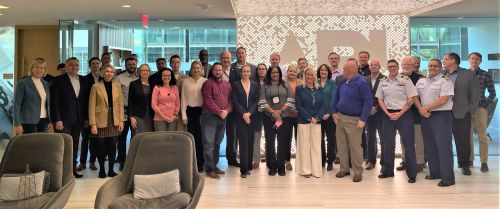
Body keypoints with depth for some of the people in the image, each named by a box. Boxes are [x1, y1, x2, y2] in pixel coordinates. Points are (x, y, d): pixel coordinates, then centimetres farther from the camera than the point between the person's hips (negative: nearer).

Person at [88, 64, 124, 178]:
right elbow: (91, 106, -4)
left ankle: (111, 170, 17)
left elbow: (120, 104, 8)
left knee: (112, 146, 4)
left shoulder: (117, 85, 7)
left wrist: (121, 121, 1)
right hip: (101, 121, -2)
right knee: (101, 147, 4)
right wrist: (93, 124, -9)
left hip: (114, 121, 2)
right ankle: (101, 170, 20)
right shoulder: (96, 86, -2)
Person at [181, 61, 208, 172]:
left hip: (202, 111, -1)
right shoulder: (186, 81, 6)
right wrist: (184, 115, 1)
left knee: (200, 138, 0)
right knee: (191, 137, 4)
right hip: (190, 111, 1)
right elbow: (183, 98, 6)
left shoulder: (205, 81, 1)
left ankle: (200, 164, 12)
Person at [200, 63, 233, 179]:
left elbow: (230, 99, 10)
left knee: (217, 143, 13)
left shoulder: (227, 84, 15)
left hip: (223, 117, 6)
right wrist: (219, 112, -15)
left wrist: (227, 111, -8)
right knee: (209, 144, -5)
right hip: (209, 117, -6)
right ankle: (209, 169, 1)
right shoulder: (208, 83, -4)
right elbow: (208, 101, -13)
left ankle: (214, 166, 22)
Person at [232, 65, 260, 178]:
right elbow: (235, 101, -2)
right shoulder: (236, 85, 5)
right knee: (243, 141, -7)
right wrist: (243, 114, -12)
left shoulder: (255, 85, 11)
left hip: (252, 116, 3)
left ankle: (248, 166, 14)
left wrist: (249, 113, -10)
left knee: (250, 142, 4)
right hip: (240, 117, -2)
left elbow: (256, 101, 4)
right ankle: (243, 169, -3)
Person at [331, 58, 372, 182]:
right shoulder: (342, 81, 6)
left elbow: (368, 102, -14)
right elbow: (336, 96, 17)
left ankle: (358, 172, 12)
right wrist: (334, 112, 8)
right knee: (341, 145, 11)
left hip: (354, 120, -6)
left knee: (355, 146, -1)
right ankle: (344, 169, 25)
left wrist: (363, 119, -19)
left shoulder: (361, 83, -12)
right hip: (340, 117, 6)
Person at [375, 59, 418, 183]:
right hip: (388, 115, 4)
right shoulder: (383, 82, 9)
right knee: (388, 143, 8)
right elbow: (380, 100, 9)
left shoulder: (405, 80, -2)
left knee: (408, 143, -2)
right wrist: (388, 114, -4)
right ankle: (388, 170, 21)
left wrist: (400, 114, -12)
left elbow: (411, 99, -6)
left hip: (404, 114, -3)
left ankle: (412, 174, 7)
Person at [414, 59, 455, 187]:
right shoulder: (421, 81, 13)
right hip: (425, 116, 7)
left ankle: (447, 178, 0)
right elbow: (415, 97, 11)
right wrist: (421, 109, -7)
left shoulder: (445, 81, -7)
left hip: (441, 116, -6)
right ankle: (435, 172, 24)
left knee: (443, 146, -5)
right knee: (430, 146, 12)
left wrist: (426, 108, -11)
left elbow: (443, 100, -16)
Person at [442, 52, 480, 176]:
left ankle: (464, 165, 19)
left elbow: (475, 94, 1)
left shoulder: (468, 74, 2)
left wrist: (471, 110, -4)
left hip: (461, 114, -2)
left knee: (463, 141, 5)